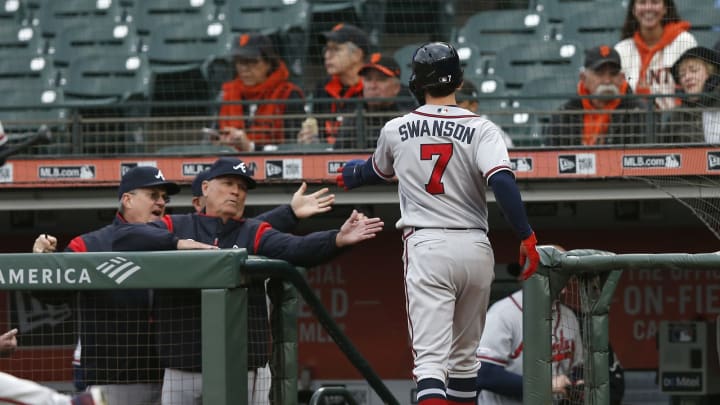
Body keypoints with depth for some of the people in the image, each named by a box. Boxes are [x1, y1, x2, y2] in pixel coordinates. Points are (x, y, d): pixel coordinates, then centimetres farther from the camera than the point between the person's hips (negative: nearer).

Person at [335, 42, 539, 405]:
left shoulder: (396, 131, 5)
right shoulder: (481, 130, -1)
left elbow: (377, 171, 27)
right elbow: (502, 182, -17)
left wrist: (350, 175, 49)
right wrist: (527, 237, -14)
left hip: (425, 248, -1)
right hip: (475, 249, 1)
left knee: (431, 358, -11)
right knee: (463, 354, 20)